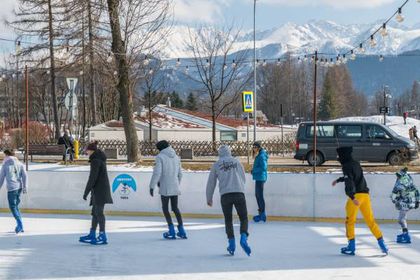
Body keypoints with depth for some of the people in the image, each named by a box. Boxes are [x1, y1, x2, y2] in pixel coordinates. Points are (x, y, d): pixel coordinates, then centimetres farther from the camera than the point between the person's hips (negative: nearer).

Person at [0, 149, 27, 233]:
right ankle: (20, 226, 13)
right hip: (19, 187, 5)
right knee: (15, 206, 16)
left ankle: (20, 223, -16)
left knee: (12, 207, 0)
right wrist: (25, 187, 1)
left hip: (11, 188, -5)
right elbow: (24, 176, 2)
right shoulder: (20, 164, 10)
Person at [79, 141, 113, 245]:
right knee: (95, 212, 14)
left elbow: (92, 178, -19)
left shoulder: (95, 160, -15)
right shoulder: (100, 159, 16)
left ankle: (102, 236, -8)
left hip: (99, 190, -10)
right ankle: (92, 235, 21)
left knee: (99, 212, -8)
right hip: (101, 189, 10)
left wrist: (86, 192, -15)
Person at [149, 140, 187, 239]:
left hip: (165, 187, -5)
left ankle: (171, 231, -1)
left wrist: (152, 186, -10)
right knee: (175, 208, 15)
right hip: (175, 187, 5)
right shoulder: (176, 157, 12)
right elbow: (180, 174, 16)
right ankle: (181, 230, 11)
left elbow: (157, 173, -14)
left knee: (165, 208, 5)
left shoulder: (160, 157, -6)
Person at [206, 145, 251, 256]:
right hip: (239, 193, 0)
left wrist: (209, 198, 24)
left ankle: (231, 244, 8)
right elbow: (243, 178, 17)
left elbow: (211, 183, 15)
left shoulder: (216, 165, 11)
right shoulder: (237, 162, 13)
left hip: (225, 195, 0)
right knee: (244, 218, 7)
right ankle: (243, 239, -16)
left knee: (228, 220, 13)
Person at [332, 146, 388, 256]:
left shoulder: (346, 166, -5)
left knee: (350, 220, 3)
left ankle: (351, 246, 1)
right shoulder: (356, 164, 20)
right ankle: (382, 244, 2)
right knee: (370, 220, 8)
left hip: (356, 195, -7)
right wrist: (338, 180, 54)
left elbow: (349, 181, -19)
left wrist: (352, 197, -29)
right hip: (365, 194, 7)